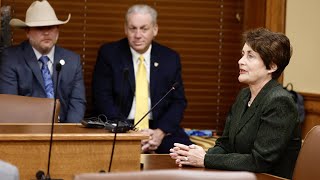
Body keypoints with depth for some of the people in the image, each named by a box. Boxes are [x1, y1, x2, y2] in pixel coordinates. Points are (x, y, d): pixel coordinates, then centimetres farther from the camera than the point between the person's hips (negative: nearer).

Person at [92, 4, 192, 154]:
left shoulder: (170, 58, 8)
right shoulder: (109, 54, 2)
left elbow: (178, 101, 7)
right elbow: (102, 98, -3)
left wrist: (160, 132, -12)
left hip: (160, 128, 3)